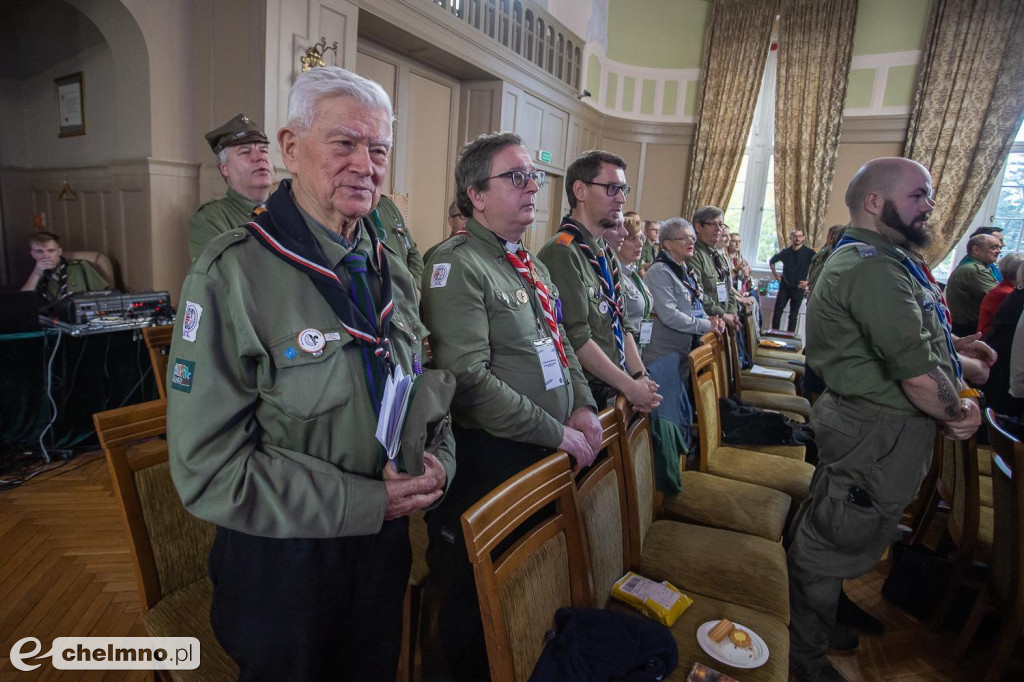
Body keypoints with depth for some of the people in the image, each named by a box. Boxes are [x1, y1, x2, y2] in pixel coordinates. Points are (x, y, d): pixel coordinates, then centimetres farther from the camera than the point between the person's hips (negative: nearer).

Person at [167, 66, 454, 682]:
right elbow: (209, 467, -21)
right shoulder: (232, 273, -18)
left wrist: (440, 460, -7)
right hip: (281, 560, -5)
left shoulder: (392, 270, 2)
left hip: (386, 547, 6)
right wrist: (365, 503, -22)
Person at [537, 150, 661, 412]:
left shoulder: (607, 254, 12)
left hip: (613, 394, 8)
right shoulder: (562, 252, -18)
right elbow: (576, 338, -22)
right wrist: (630, 386, -15)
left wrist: (640, 377, 2)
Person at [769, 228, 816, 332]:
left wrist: (809, 281, -9)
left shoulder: (809, 253, -6)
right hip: (784, 287, 2)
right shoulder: (786, 252, 2)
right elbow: (771, 261, 18)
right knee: (777, 312, 1)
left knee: (793, 316, 7)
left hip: (798, 289, -2)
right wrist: (775, 275, 12)